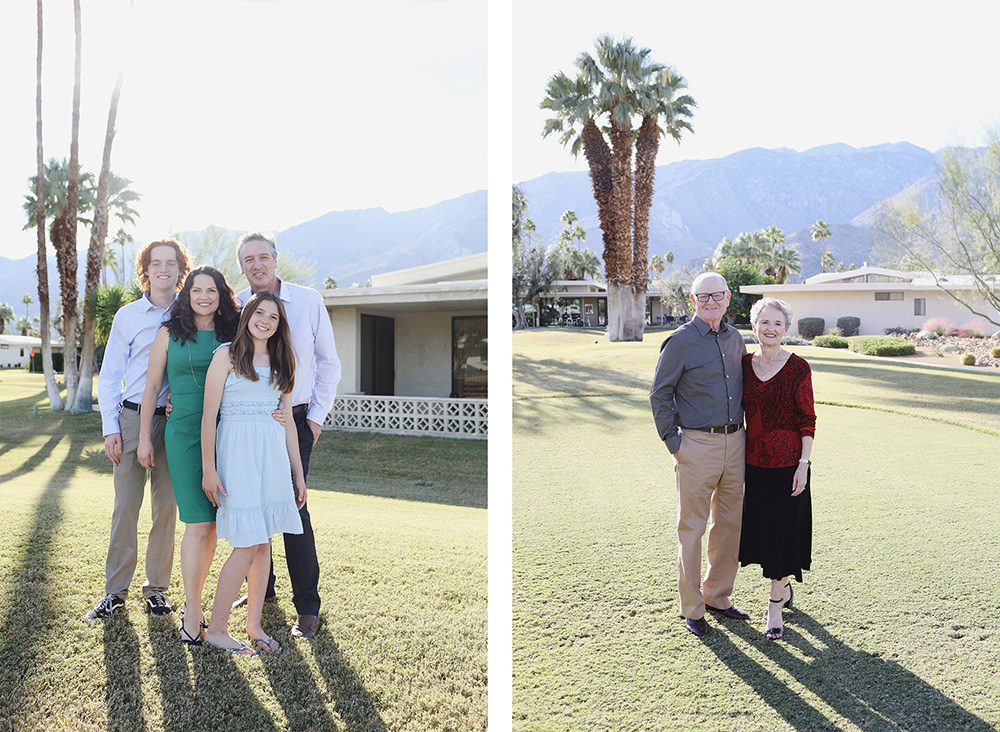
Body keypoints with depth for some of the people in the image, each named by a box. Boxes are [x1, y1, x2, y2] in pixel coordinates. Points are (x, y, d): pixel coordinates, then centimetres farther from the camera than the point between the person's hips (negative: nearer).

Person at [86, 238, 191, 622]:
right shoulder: (128, 316, 6)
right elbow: (109, 376, 8)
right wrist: (111, 428, 0)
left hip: (173, 419, 0)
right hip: (132, 418, 0)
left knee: (166, 506, 4)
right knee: (125, 505, -1)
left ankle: (157, 587, 16)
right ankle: (115, 590, 11)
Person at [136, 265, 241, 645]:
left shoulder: (231, 335, 10)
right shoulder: (170, 333, 5)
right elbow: (151, 388, 8)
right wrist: (144, 439, 6)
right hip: (185, 433, -3)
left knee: (212, 523, 6)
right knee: (198, 524, -8)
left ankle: (193, 598, 22)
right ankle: (192, 612, 3)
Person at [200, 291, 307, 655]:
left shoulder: (281, 363, 14)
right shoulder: (227, 355, -1)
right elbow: (209, 414, -5)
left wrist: (298, 472, 13)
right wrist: (208, 469, -10)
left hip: (273, 453, 5)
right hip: (238, 450, -5)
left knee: (263, 542, 8)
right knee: (247, 545, -7)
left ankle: (254, 625, 19)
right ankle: (216, 629, 7)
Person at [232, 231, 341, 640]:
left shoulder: (308, 301, -1)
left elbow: (328, 364, 4)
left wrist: (316, 417, -2)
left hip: (293, 421, -3)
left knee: (292, 507, -8)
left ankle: (307, 608, 1)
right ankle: (262, 588, 29)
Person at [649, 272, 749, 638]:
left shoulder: (735, 338, 11)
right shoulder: (680, 341, -7)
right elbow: (660, 396, -6)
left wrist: (742, 432, 15)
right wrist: (673, 442, -10)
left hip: (734, 443, 6)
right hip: (696, 445, -6)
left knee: (729, 523, 13)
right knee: (692, 528, 1)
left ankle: (718, 594, 30)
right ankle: (692, 608, 14)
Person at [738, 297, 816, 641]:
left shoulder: (797, 367, -8)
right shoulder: (745, 363, 4)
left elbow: (808, 420, -7)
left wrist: (803, 464, -12)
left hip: (787, 462, -4)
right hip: (754, 461, 5)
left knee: (783, 532, 2)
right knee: (760, 529, 13)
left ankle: (775, 607, 14)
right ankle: (783, 589, 37)